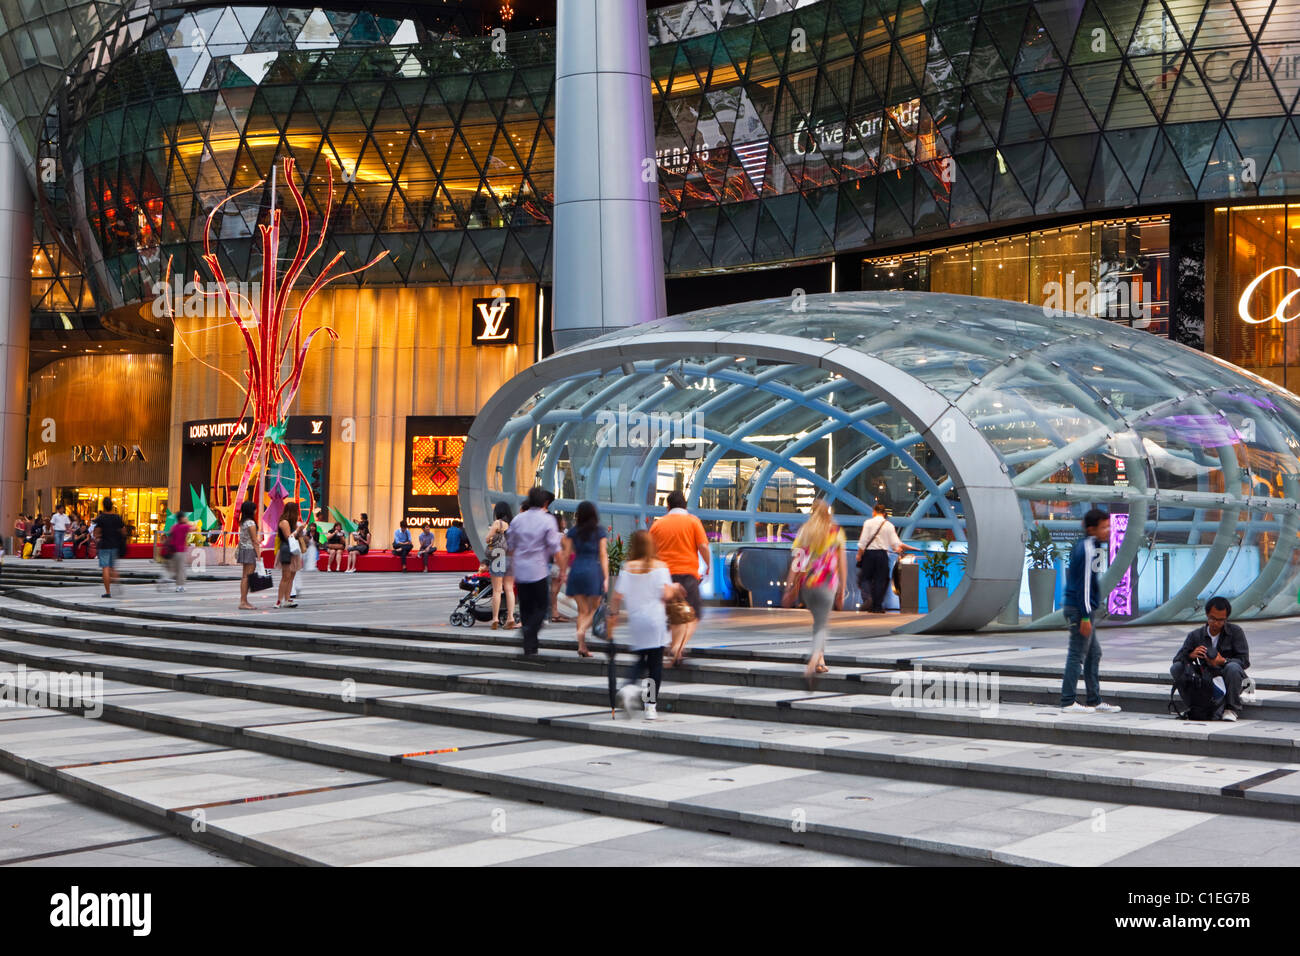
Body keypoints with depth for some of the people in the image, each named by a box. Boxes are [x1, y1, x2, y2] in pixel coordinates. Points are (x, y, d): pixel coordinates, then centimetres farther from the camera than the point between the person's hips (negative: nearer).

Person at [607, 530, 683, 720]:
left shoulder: (626, 568, 3)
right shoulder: (660, 567, -3)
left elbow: (617, 596, 0)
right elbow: (666, 596, -10)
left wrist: (611, 616, 9)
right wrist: (675, 589, 9)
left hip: (635, 621, 3)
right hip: (656, 620, -3)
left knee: (641, 659, 16)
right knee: (656, 663, 3)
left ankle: (629, 687, -11)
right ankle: (651, 706, 0)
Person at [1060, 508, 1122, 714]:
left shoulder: (1085, 546, 14)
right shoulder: (1088, 549, -16)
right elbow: (1084, 584, -19)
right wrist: (1085, 617, -19)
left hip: (1085, 609, 10)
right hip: (1080, 610, -10)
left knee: (1094, 653, 14)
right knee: (1077, 655, -5)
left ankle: (1094, 701, 20)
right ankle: (1068, 702, -1)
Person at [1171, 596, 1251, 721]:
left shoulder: (1235, 632, -1)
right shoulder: (1196, 635, 5)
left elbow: (1244, 661, -10)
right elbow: (1177, 658, 0)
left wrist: (1223, 661, -29)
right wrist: (1191, 655, -24)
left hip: (1227, 682, -2)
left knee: (1233, 667, -36)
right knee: (1176, 668, -19)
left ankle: (1232, 709, -17)